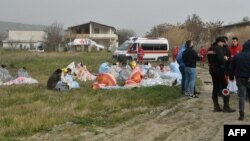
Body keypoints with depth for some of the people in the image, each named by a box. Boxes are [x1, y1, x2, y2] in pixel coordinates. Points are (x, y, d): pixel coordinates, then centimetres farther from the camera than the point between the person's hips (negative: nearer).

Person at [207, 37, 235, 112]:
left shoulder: (210, 49, 10)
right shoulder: (219, 48, -16)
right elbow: (221, 60, -24)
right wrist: (225, 59, -3)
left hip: (212, 69, 8)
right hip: (220, 70, -8)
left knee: (215, 88, 13)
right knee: (225, 88, 0)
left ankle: (216, 107, 15)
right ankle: (226, 107, 0)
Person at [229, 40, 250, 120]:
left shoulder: (237, 56, 6)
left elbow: (232, 68, 9)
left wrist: (231, 77, 17)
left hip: (240, 78, 2)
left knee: (241, 96, 2)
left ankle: (241, 114, -7)